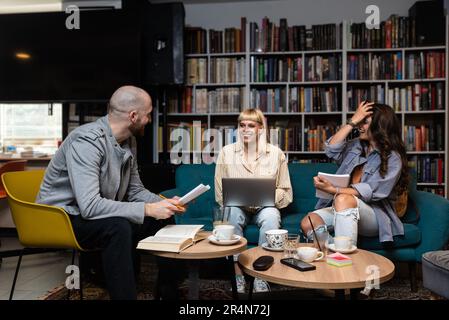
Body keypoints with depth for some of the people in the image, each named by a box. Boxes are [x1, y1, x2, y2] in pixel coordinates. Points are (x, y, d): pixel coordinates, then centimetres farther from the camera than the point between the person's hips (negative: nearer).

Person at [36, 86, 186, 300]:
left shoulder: (125, 142, 0)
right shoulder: (87, 141, -27)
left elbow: (135, 190, 8)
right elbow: (90, 206, -35)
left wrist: (163, 204, -11)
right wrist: (148, 209, -32)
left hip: (102, 217, 8)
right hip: (63, 219, -8)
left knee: (164, 219, -3)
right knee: (118, 227, -36)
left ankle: (169, 291, 11)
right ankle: (123, 293, -19)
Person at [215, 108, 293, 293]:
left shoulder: (275, 153, 1)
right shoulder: (227, 152, 1)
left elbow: (285, 192, 3)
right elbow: (220, 193, 2)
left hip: (265, 207, 0)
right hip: (237, 206, 0)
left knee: (271, 217, -34)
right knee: (231, 213, -34)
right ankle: (238, 276, -23)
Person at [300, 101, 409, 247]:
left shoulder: (393, 159, -4)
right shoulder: (357, 145, 16)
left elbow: (371, 191, -16)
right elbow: (331, 150, -1)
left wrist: (333, 190, -26)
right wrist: (352, 121, -3)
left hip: (375, 213, -5)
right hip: (344, 208, 5)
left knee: (344, 199, -39)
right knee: (307, 223, -23)